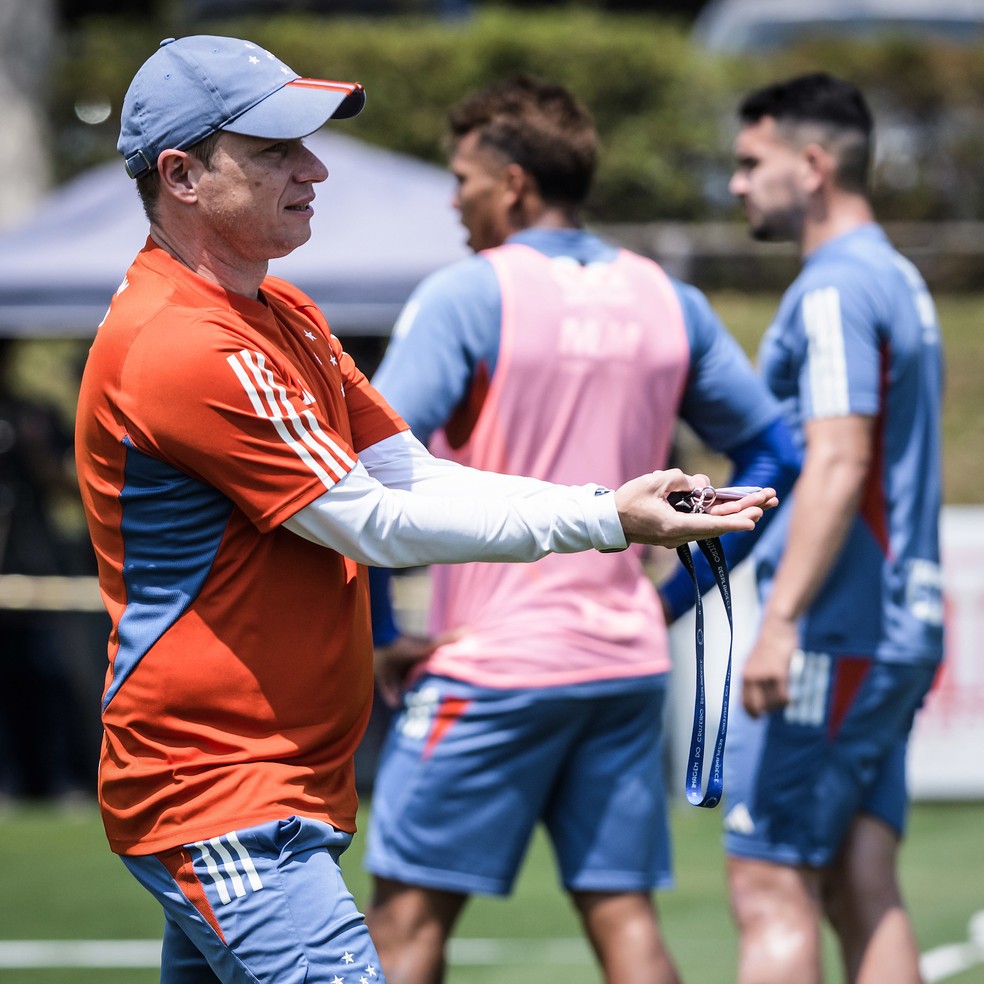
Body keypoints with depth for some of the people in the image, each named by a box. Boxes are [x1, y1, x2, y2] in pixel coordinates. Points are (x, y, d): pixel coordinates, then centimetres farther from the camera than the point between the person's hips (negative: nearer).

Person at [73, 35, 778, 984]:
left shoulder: (283, 315, 16)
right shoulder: (177, 347, -18)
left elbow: (417, 476, 12)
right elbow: (373, 526, -17)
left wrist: (611, 502, -3)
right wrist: (603, 523, -14)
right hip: (221, 801, -10)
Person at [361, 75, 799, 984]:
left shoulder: (467, 296, -9)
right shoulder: (667, 302, 7)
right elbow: (772, 455, 14)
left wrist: (377, 635, -8)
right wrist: (675, 592, 14)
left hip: (492, 663, -5)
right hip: (628, 661, 5)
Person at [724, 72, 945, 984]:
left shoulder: (835, 290, -12)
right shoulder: (899, 282, 18)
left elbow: (838, 466, -22)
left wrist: (781, 620, -27)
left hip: (834, 636, -9)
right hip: (898, 628, 9)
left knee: (769, 889, -8)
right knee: (862, 895, 7)